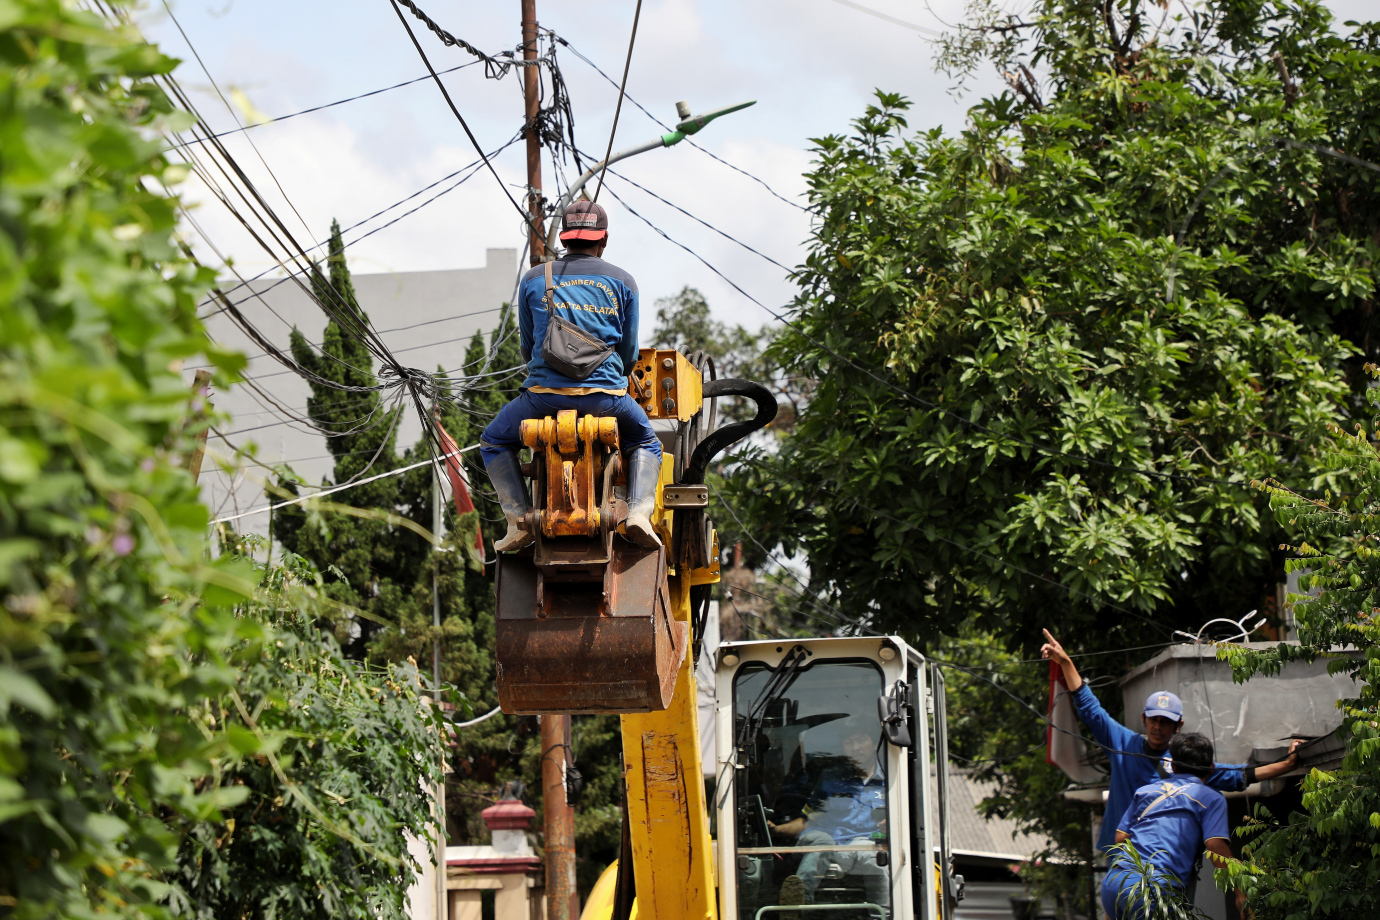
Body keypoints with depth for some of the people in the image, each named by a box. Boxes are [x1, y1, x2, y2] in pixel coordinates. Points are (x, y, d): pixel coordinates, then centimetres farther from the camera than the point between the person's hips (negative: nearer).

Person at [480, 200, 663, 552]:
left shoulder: (534, 279, 10)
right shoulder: (622, 281, 9)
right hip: (606, 395, 1)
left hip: (544, 392, -1)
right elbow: (629, 353, 14)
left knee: (494, 442, 23)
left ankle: (519, 519, 4)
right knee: (646, 443, 27)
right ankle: (639, 511, 2)